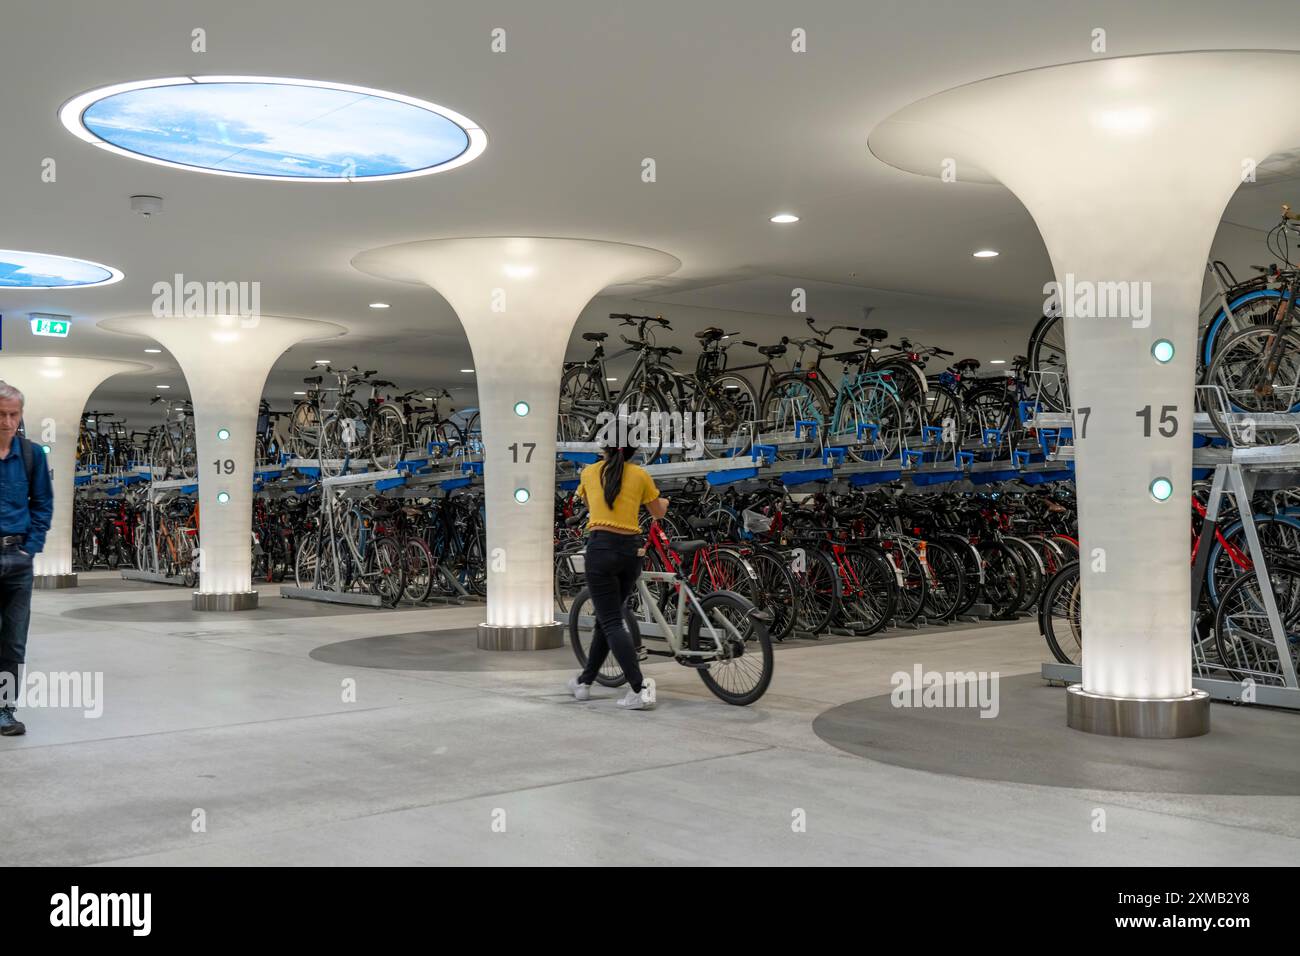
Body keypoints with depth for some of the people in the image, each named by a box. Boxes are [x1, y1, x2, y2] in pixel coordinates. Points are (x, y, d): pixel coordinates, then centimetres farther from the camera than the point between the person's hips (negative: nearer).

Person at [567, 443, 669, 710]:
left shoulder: (589, 472, 7)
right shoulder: (640, 475, 6)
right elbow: (659, 512, 18)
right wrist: (665, 502, 42)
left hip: (601, 548, -3)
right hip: (631, 551, 3)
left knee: (611, 623, -4)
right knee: (606, 618, 17)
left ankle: (640, 688, -17)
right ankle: (584, 682, 27)